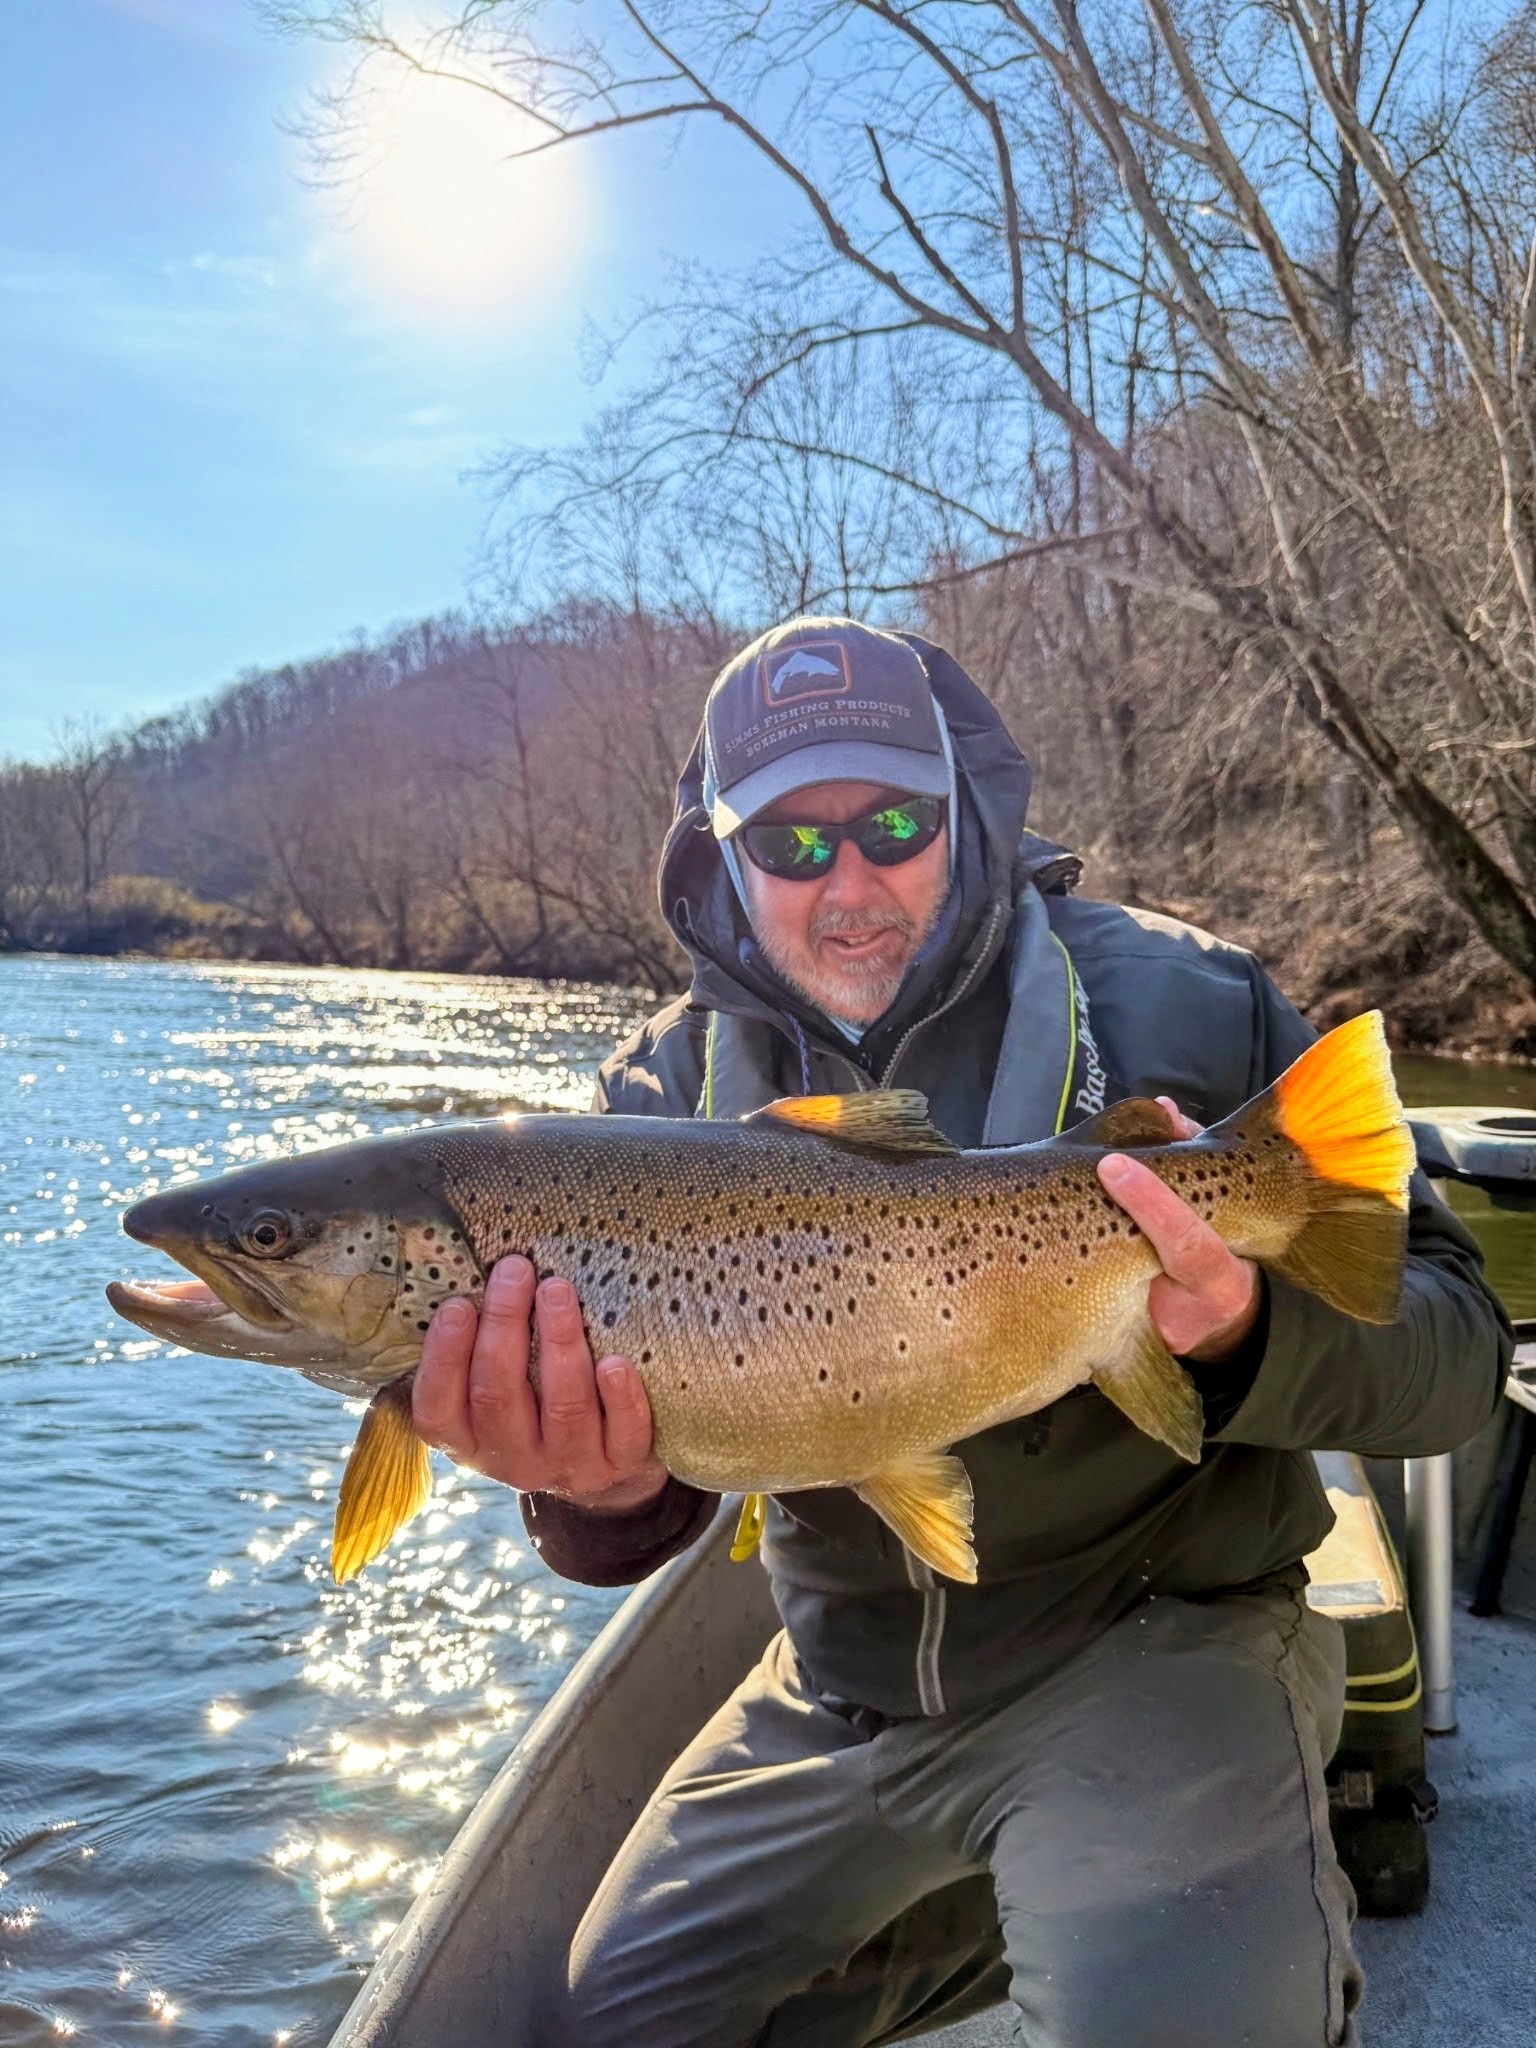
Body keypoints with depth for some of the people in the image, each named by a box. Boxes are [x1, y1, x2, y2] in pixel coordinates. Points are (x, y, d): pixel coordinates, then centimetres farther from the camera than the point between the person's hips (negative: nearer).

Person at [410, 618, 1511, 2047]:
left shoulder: (1176, 1006, -13)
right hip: (839, 1694, 5)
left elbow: (1456, 1345, -13)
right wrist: (600, 1496, -32)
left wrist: (1249, 1332, -35)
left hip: (1152, 1646, -4)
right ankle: (977, 1910, 29)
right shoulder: (670, 1084, -3)